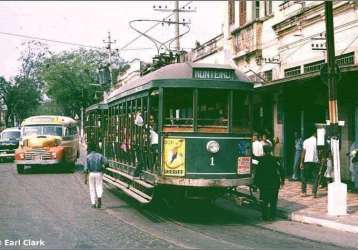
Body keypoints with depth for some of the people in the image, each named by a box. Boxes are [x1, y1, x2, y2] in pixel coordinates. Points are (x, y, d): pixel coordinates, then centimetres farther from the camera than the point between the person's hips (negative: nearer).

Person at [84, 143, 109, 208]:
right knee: (99, 187, 4)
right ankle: (99, 197, -26)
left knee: (92, 189, 11)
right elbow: (106, 163, -7)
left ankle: (93, 203, 13)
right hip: (99, 173, 0)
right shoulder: (100, 155, 1)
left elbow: (86, 169, -6)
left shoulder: (88, 157, -3)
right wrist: (103, 168, 14)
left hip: (91, 174, 0)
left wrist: (85, 178, -3)